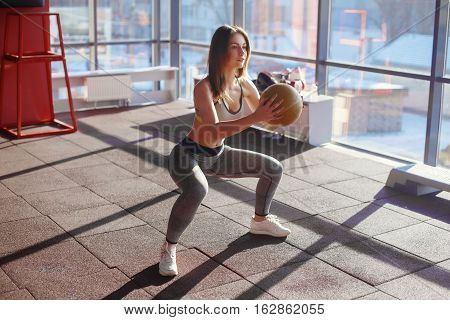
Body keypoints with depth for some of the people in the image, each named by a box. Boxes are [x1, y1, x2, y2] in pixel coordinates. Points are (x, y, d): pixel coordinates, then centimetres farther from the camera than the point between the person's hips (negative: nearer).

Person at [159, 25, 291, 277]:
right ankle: (169, 248, -17)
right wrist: (254, 118, -47)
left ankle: (260, 221, 36)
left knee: (274, 168, 11)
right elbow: (212, 134, -40)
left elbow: (265, 120, 5)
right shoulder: (205, 88, -28)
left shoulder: (245, 84, -7)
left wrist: (278, 108, -17)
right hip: (189, 155, -8)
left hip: (218, 155, 8)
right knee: (197, 191, -40)